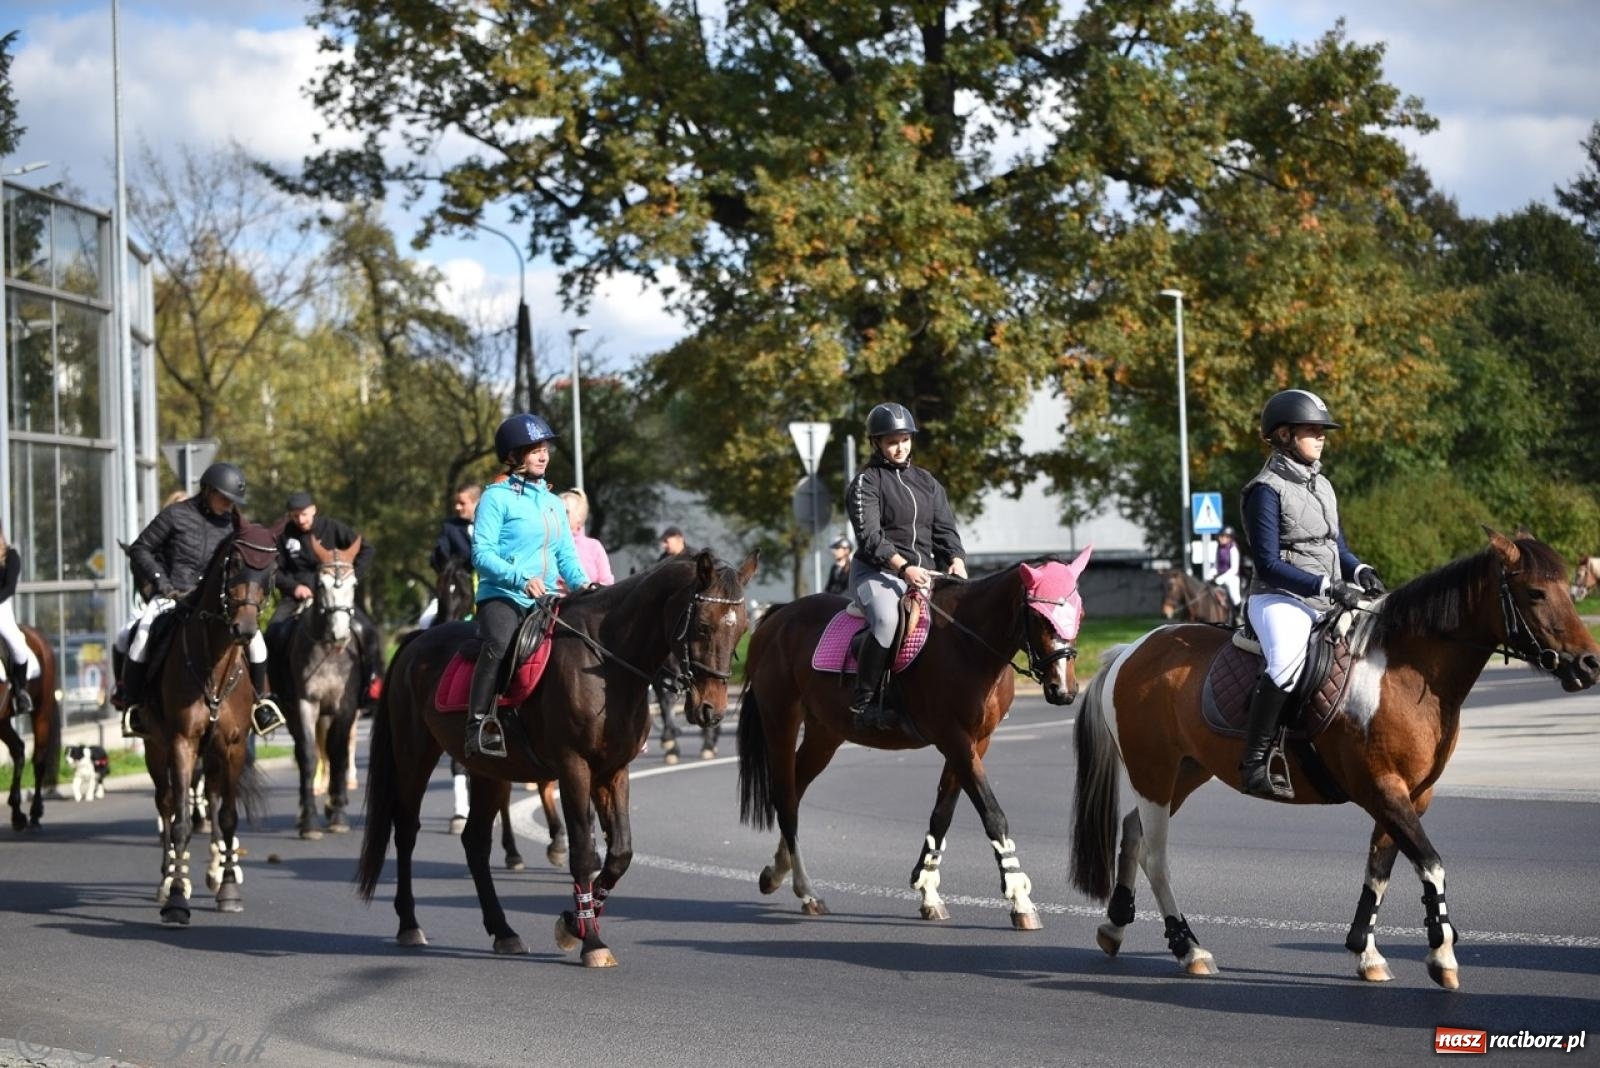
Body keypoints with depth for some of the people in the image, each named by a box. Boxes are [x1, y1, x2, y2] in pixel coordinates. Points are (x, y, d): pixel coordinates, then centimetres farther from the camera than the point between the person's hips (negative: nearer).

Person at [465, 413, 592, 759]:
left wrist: (581, 582, -4)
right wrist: (521, 579, -23)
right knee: (499, 644, -35)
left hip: (545, 601, 7)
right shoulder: (497, 497, 0)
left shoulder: (554, 503, 20)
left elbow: (567, 555, 19)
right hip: (501, 596, -7)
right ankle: (479, 724, -34)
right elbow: (482, 553, -9)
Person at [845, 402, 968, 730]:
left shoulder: (926, 482, 19)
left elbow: (945, 530, 14)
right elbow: (870, 537, -12)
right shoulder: (866, 483, 0)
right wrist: (904, 568, -26)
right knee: (887, 618, -37)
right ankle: (863, 700, -30)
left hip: (924, 573, 6)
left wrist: (956, 561, -7)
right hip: (877, 571, -6)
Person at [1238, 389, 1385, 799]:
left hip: (1328, 601, 9)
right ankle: (1254, 763, -33)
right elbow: (1268, 563, -14)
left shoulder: (1322, 486, 17)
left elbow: (1338, 547, 23)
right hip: (1279, 598, -9)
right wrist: (1327, 586, -21)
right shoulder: (1267, 490, -9)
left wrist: (1360, 572, 0)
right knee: (1288, 662, -36)